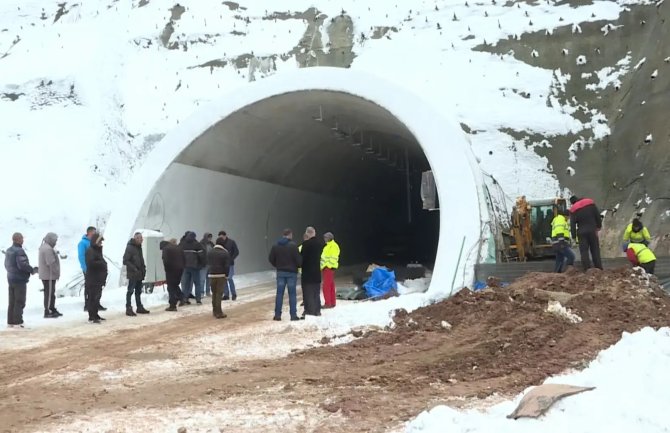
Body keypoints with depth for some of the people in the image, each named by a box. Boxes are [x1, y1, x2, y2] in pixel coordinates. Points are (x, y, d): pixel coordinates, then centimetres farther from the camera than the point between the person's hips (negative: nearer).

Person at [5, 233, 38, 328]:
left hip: (11, 279, 9)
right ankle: (17, 322, -5)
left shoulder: (8, 251, 11)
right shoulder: (19, 251, -19)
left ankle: (10, 321, 18)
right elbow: (22, 265, -26)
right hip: (19, 280, -9)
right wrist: (32, 270, -12)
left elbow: (6, 265, 18)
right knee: (19, 302, -4)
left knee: (12, 302, 14)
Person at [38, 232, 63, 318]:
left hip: (44, 275, 11)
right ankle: (47, 312, -2)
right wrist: (57, 273, -16)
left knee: (51, 293, 18)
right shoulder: (48, 249, -20)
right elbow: (51, 263, -23)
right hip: (49, 275, -11)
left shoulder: (43, 247, 15)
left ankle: (52, 309, 26)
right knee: (49, 293, -5)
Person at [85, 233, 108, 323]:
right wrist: (102, 263, -17)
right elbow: (90, 263, -27)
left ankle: (95, 315, 22)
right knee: (93, 298, -9)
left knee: (97, 297, 14)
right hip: (93, 280, -10)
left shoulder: (98, 250, 19)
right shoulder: (90, 251, -12)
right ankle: (92, 317, -8)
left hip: (99, 279, 10)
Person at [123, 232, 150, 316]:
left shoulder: (139, 247, 13)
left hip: (139, 274, 9)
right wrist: (134, 269, -22)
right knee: (130, 291, -5)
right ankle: (129, 308, -2)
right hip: (132, 274, -9)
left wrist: (143, 268, 11)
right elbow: (125, 261, -18)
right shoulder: (130, 247, -14)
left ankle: (139, 307, 24)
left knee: (138, 291, 15)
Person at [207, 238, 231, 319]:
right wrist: (226, 276, 0)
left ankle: (215, 311, 20)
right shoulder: (225, 253, -7)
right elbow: (227, 266, -9)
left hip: (211, 275, 4)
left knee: (214, 293, 15)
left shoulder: (210, 252, 8)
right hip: (221, 275, -4)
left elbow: (208, 264, 11)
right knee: (219, 294, -4)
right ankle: (218, 313, -6)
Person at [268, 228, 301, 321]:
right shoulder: (293, 245, -14)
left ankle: (277, 314, 7)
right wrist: (299, 266, 7)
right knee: (292, 294, 2)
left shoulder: (275, 246, 2)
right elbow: (298, 259, -14)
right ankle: (293, 315, 2)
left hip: (280, 272, 4)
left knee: (279, 293, 7)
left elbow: (271, 259, 4)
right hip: (291, 272, -4)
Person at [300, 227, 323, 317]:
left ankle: (309, 310, -1)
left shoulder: (306, 244, -17)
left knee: (307, 291, 1)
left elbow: (302, 256, -14)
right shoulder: (320, 243, 3)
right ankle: (317, 310, 18)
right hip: (317, 270, 6)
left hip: (307, 270, -6)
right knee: (316, 291, 15)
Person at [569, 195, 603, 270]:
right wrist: (599, 226, 12)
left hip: (582, 233, -2)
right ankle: (599, 268, 9)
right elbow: (598, 215, 3)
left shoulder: (573, 210, -2)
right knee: (595, 250, 10)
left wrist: (574, 236, -1)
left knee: (584, 251, 0)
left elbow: (572, 225, -5)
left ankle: (587, 269, -7)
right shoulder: (590, 203, 3)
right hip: (592, 230, 2)